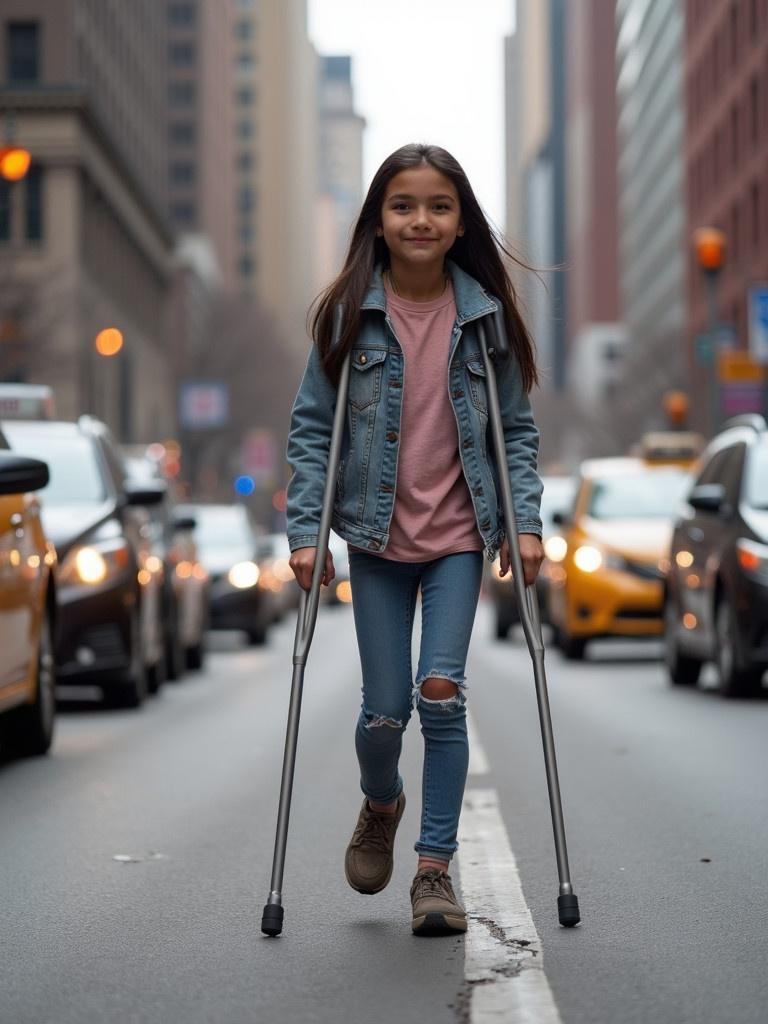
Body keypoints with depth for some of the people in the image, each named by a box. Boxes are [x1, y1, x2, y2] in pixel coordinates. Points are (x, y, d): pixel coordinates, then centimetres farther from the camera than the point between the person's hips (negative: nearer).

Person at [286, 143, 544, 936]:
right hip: (377, 537, 0)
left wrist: (526, 523, -4)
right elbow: (311, 429, -1)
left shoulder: (485, 315, -1)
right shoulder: (349, 315, -3)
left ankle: (435, 866, -1)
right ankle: (380, 806, 36)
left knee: (441, 693, -12)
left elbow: (517, 430, 4)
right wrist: (306, 532, -7)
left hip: (459, 534, 0)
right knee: (384, 708, 2)